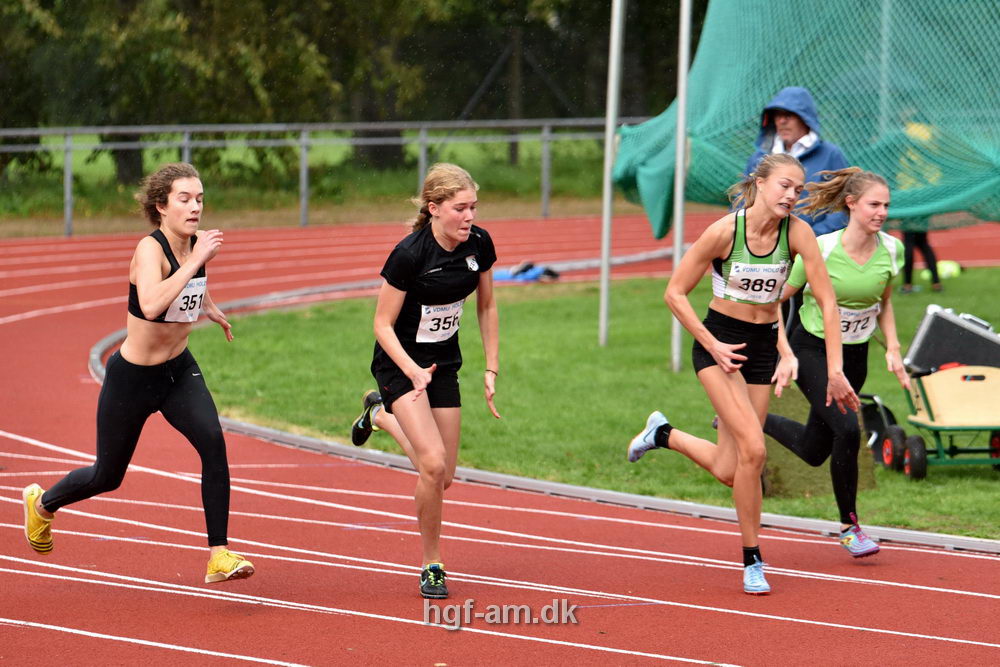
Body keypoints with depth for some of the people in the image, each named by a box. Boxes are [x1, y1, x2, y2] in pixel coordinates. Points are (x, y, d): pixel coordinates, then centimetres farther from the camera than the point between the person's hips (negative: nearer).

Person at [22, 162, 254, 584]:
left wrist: (213, 311, 27)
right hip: (133, 376, -5)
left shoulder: (197, 244, -5)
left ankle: (218, 554, -16)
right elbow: (151, 305, -47)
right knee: (108, 477, 14)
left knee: (213, 443, -22)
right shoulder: (150, 249, -26)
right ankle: (42, 502, 45)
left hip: (179, 371, 5)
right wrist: (197, 261, -44)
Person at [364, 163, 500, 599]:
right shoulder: (409, 254, -26)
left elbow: (486, 306, 7)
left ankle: (383, 415, 38)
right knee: (432, 464, -22)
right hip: (399, 364, -6)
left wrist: (492, 369, 4)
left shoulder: (479, 245, -9)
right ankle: (431, 566, -4)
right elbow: (383, 324, -17)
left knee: (444, 478, 9)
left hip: (444, 364, 6)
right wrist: (413, 372, -30)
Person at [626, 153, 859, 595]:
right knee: (753, 449, -20)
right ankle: (752, 562, -5)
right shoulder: (725, 231, -17)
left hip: (762, 347, 4)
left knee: (728, 472, 6)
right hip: (719, 344, -4)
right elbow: (675, 293, -9)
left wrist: (835, 370, -16)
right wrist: (712, 344, -16)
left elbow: (827, 300, -10)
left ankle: (663, 434, 36)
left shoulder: (797, 232, -10)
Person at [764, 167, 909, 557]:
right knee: (847, 429, -24)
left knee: (813, 451, 11)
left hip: (854, 357, 5)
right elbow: (777, 299, -9)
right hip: (813, 350, -5)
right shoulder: (821, 249, -21)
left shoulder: (892, 250, -7)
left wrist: (893, 349, 0)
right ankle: (849, 526, -7)